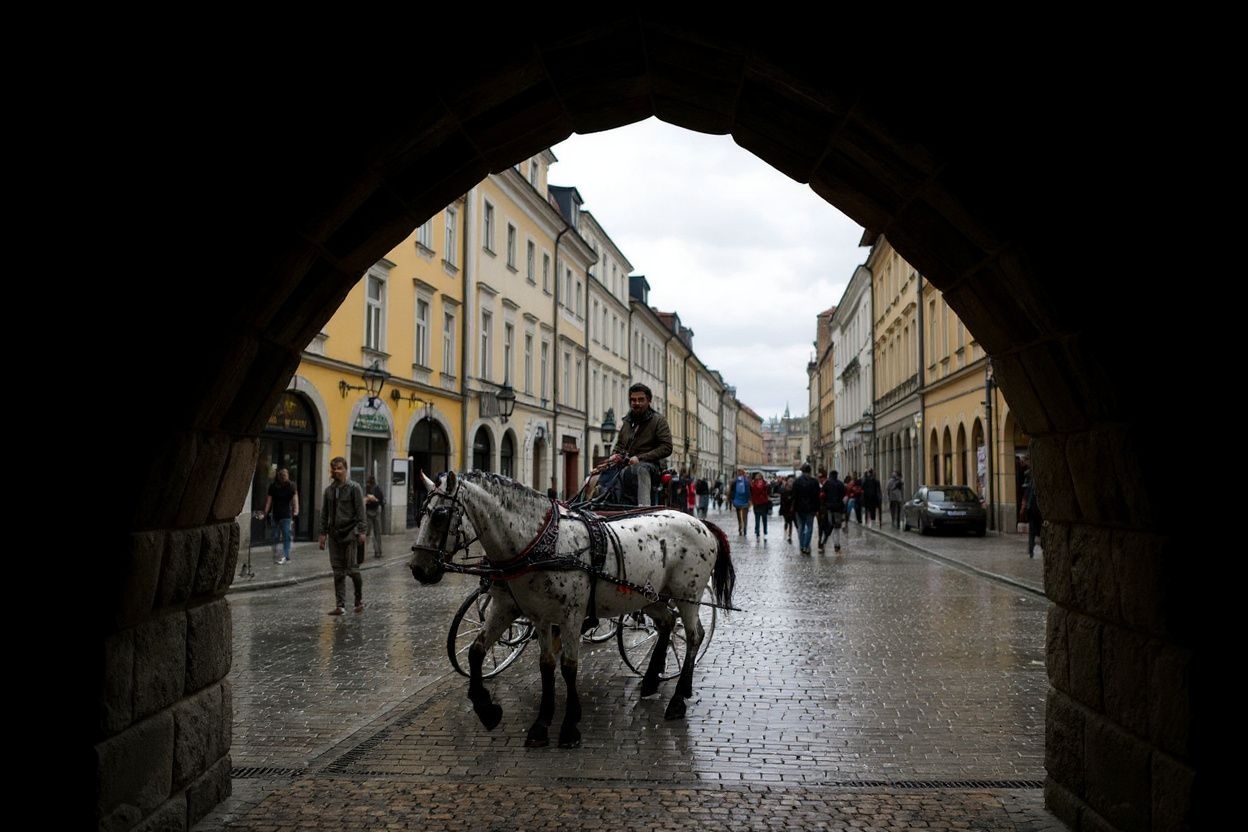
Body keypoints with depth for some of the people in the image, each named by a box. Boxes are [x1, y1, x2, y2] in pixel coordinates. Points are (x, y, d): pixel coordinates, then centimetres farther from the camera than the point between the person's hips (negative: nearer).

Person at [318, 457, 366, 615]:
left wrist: (361, 532, -12)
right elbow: (324, 514, 16)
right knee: (338, 571, 4)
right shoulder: (329, 490, 12)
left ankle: (359, 599, 15)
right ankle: (340, 605, 6)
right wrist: (323, 533, 10)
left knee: (352, 569, -5)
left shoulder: (354, 487, -2)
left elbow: (360, 511, -6)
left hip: (350, 533, -4)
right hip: (334, 535, 5)